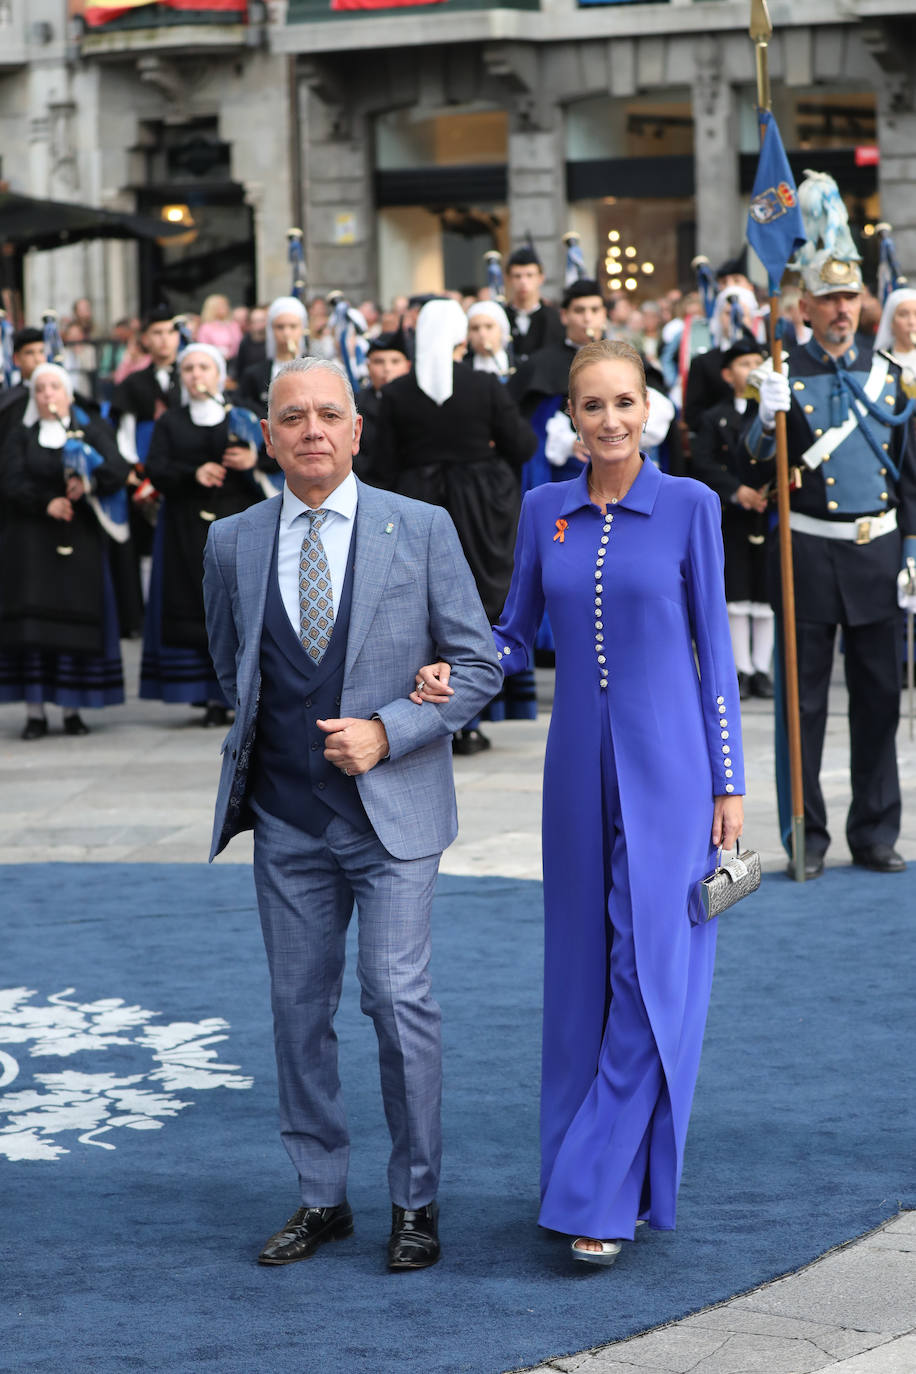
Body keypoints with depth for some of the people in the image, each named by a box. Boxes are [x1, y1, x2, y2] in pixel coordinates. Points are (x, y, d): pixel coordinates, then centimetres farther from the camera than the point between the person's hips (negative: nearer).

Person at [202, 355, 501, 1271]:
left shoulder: (421, 530, -3)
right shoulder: (234, 543, 5)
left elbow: (478, 664, -1)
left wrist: (386, 732, -12)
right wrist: (264, 742, 8)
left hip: (391, 812, -3)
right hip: (286, 817, 3)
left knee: (398, 998, -6)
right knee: (299, 1006, 7)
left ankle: (416, 1203, 7)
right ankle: (320, 1197, 19)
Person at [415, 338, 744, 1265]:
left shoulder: (689, 507, -3)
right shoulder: (544, 511, 7)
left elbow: (713, 646, 0)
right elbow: (515, 634, 13)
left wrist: (728, 782, -3)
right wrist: (452, 673, -9)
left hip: (666, 761, -4)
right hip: (577, 761, 4)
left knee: (650, 970, -7)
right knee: (581, 970, 9)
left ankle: (603, 1198, -4)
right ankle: (586, 1165, 22)